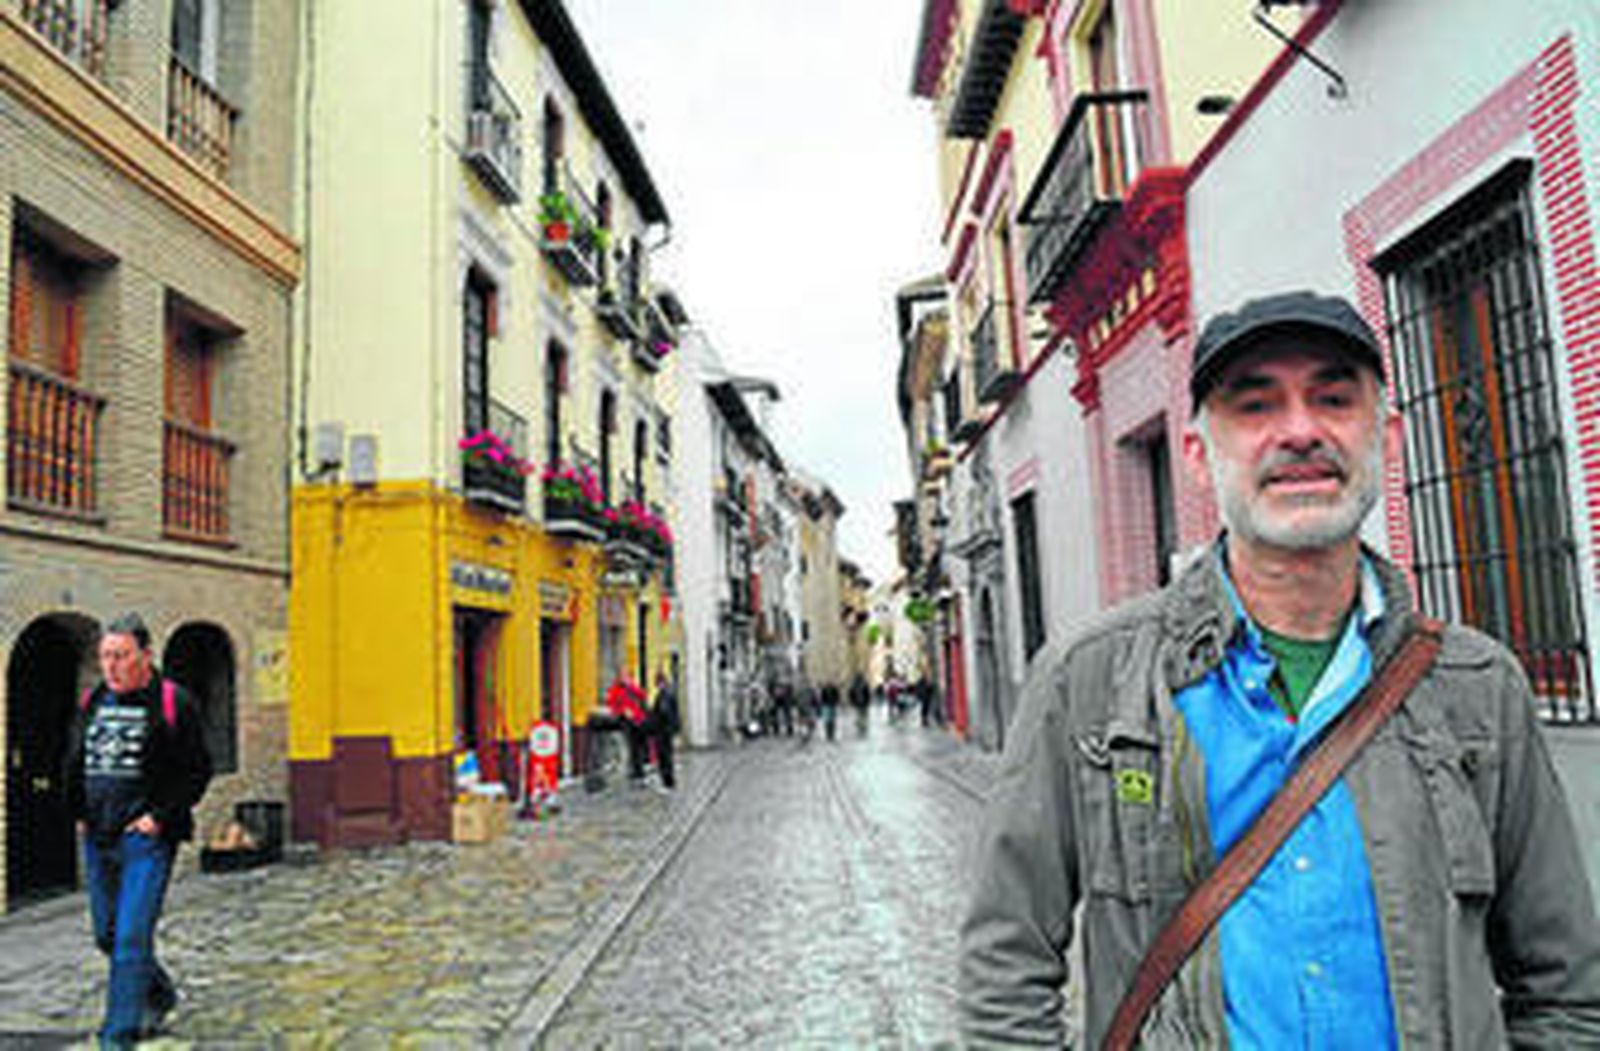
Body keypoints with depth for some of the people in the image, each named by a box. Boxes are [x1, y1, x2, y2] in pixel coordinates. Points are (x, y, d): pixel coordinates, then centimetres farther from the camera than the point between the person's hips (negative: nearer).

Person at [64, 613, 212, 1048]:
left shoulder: (173, 703, -7)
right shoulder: (91, 702, 9)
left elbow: (197, 770, -7)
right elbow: (73, 764, 21)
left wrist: (160, 817, -12)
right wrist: (79, 814, 11)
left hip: (147, 837, -6)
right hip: (97, 838, 6)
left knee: (132, 937, -10)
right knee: (106, 934, 16)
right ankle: (160, 994, 37)